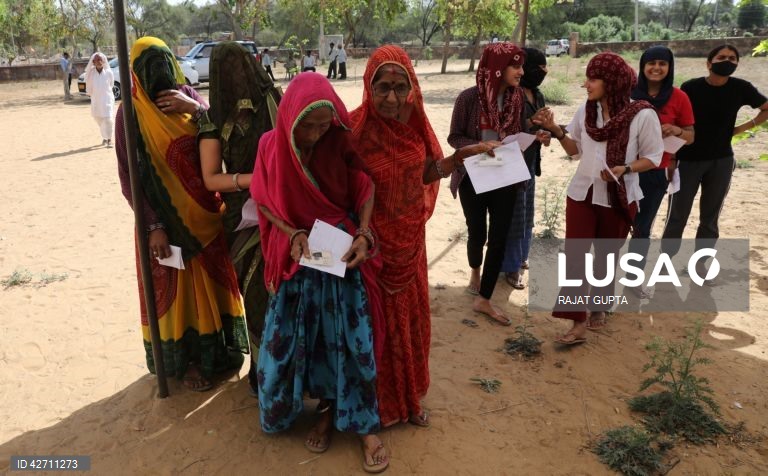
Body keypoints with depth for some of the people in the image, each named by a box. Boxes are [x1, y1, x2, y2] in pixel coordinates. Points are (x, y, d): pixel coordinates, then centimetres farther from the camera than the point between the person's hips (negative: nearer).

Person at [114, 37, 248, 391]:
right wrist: (153, 226, -15)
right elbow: (129, 178, -10)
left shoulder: (188, 96, 2)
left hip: (204, 211, 4)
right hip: (164, 217, -4)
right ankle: (184, 360, 25)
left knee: (212, 280, 14)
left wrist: (196, 108, -18)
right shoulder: (131, 113, -10)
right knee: (174, 288, 8)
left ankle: (216, 349, 33)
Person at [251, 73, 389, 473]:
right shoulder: (272, 145, -8)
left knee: (352, 337, 1)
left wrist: (363, 235, -16)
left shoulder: (341, 143, -10)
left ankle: (364, 424, 15)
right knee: (300, 336, 9)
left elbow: (365, 189, -2)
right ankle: (327, 407, 32)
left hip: (343, 254, -1)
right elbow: (265, 202, 0)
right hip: (296, 257, 2)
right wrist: (293, 234, -16)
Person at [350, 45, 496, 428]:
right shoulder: (355, 128, -21)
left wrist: (459, 158, -8)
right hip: (372, 241, -5)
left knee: (410, 318, 19)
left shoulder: (414, 122, -5)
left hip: (410, 239, 6)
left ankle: (408, 397, 41)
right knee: (377, 322, 10)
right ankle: (376, 404, 34)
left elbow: (425, 172, 7)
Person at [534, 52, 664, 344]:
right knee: (575, 255, -5)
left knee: (606, 256, 13)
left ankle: (598, 307, 37)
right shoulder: (585, 110, 0)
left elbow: (653, 157, -8)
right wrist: (556, 130, -8)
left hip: (619, 198, -3)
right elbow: (576, 149, 6)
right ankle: (578, 323, -1)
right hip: (582, 194, 3)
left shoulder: (642, 115, -13)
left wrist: (625, 169, -24)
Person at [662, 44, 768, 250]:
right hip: (689, 160, -3)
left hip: (721, 161, 3)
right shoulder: (691, 87, -10)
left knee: (710, 219, 10)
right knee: (677, 217, -1)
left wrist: (743, 127, 0)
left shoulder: (741, 88, -3)